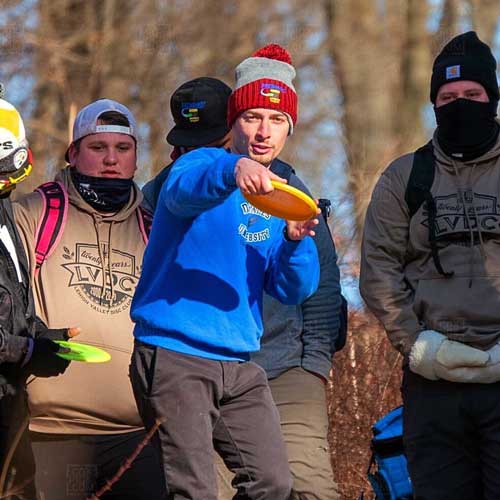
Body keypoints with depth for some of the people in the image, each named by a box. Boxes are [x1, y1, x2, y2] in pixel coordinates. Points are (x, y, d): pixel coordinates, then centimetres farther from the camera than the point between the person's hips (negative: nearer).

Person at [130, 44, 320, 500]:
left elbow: (294, 290, 9)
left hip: (239, 367, 6)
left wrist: (294, 240, -12)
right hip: (173, 356, -6)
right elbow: (184, 190, -31)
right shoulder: (202, 163, -4)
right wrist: (234, 169, -52)